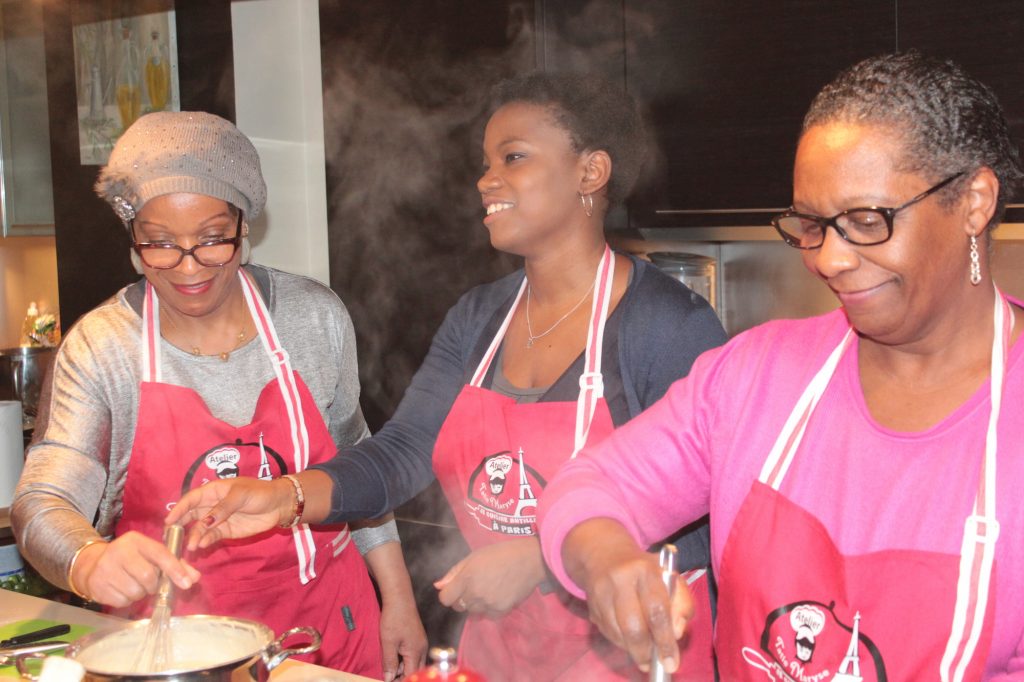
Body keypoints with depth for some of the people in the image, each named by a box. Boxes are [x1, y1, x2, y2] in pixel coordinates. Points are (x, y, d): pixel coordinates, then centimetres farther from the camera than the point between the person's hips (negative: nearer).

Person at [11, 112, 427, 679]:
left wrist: (398, 599, 7)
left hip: (326, 624, 2)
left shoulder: (315, 317, -4)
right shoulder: (98, 349, -11)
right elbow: (43, 504, -18)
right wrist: (89, 561, -41)